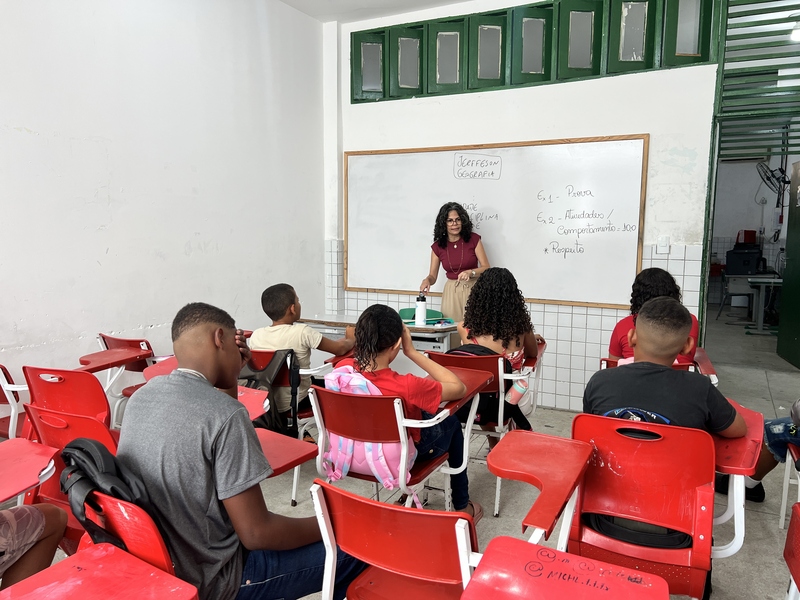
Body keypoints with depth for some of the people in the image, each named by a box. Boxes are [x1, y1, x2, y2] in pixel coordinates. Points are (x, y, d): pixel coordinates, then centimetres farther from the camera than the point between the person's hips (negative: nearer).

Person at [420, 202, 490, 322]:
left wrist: (470, 272, -21)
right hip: (451, 293, 2)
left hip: (473, 290, -1)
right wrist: (427, 280, -17)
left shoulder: (473, 239, -3)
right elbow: (433, 276, 5)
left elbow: (486, 268, -3)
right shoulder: (438, 246, 2)